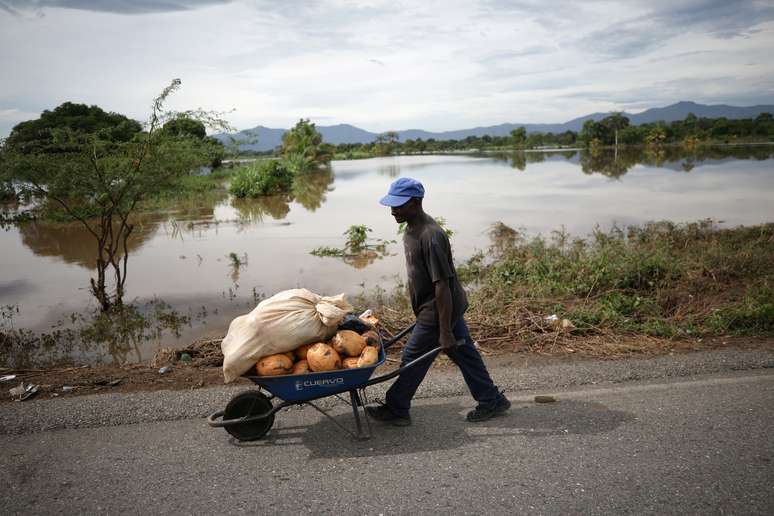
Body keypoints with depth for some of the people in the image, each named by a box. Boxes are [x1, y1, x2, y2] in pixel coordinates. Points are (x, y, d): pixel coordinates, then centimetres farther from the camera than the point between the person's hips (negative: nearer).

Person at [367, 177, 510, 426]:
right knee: (465, 354, 18)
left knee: (412, 359, 4)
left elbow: (442, 285, -27)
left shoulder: (431, 237, -28)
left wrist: (445, 332, -24)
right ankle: (492, 400, 32)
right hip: (451, 307, 9)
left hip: (439, 311, -9)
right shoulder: (412, 228, 3)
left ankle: (395, 410, 22)